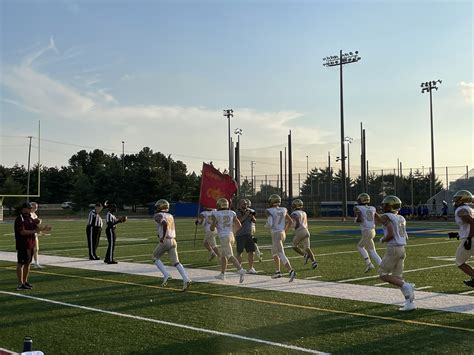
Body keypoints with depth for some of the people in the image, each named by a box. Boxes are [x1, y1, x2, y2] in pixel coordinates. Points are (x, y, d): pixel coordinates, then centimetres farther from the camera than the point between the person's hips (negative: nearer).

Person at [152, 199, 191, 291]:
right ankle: (186, 279, -15)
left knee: (155, 258, 16)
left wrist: (162, 237, -19)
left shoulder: (158, 215, -3)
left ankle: (166, 275, 1)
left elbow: (165, 224, -24)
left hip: (165, 241, -6)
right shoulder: (170, 216, 20)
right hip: (173, 241, 6)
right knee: (176, 262, 3)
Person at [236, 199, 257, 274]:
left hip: (249, 234, 6)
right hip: (240, 235, -6)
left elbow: (254, 221, 9)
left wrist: (252, 216, -9)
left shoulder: (249, 211, 11)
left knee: (251, 251, 5)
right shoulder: (237, 212, -8)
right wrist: (246, 215, -22)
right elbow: (239, 221, -23)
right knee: (239, 252, 1)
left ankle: (251, 268, 13)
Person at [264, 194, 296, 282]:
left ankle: (291, 271, -27)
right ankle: (277, 272, 27)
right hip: (282, 233, 7)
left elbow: (270, 224, -21)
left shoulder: (269, 211, -12)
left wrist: (266, 225, 2)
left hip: (276, 234, -7)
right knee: (274, 252, 24)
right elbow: (290, 221, 13)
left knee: (281, 255, -12)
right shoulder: (283, 210, 8)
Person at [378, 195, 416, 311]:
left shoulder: (386, 217, -9)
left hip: (393, 249, -8)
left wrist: (382, 240, 0)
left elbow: (390, 235, -20)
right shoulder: (401, 219, 15)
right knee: (397, 278, 11)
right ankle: (410, 302, 4)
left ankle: (407, 286, -12)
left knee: (383, 275, 2)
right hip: (402, 249, 8)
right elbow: (406, 237, 17)